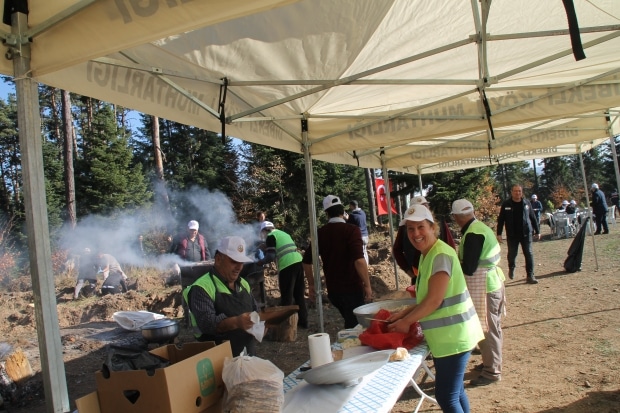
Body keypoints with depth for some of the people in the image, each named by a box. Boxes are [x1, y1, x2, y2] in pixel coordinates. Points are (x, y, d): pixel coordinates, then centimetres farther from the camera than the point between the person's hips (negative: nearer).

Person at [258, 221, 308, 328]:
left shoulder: (271, 236, 1)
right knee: (299, 294, 15)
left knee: (286, 296, 1)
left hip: (287, 265, -8)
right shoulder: (283, 233, 25)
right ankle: (303, 321, 21)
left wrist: (260, 262, 10)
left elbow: (270, 256, -7)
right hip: (299, 262, 8)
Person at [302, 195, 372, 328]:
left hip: (333, 289, 6)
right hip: (352, 288, -6)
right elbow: (359, 260, -25)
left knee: (351, 322, 24)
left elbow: (307, 261, 7)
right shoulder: (351, 230, -13)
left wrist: (311, 285, 16)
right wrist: (367, 285, -17)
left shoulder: (320, 233, 3)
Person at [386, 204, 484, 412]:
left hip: (453, 335, -10)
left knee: (446, 396, -1)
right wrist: (404, 313, 4)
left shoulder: (441, 255, -21)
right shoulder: (426, 254, 9)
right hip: (446, 335, 10)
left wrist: (407, 322, -12)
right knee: (455, 391, 21)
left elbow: (434, 300, -23)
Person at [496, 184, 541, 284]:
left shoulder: (526, 203, 2)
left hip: (526, 234, 1)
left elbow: (533, 217, 10)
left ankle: (530, 276, 7)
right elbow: (501, 220, 0)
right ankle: (511, 268, 38)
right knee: (512, 254, 9)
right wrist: (499, 234, -4)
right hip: (512, 235, -1)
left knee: (529, 254, 0)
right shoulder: (506, 204, -3)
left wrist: (537, 231, 11)